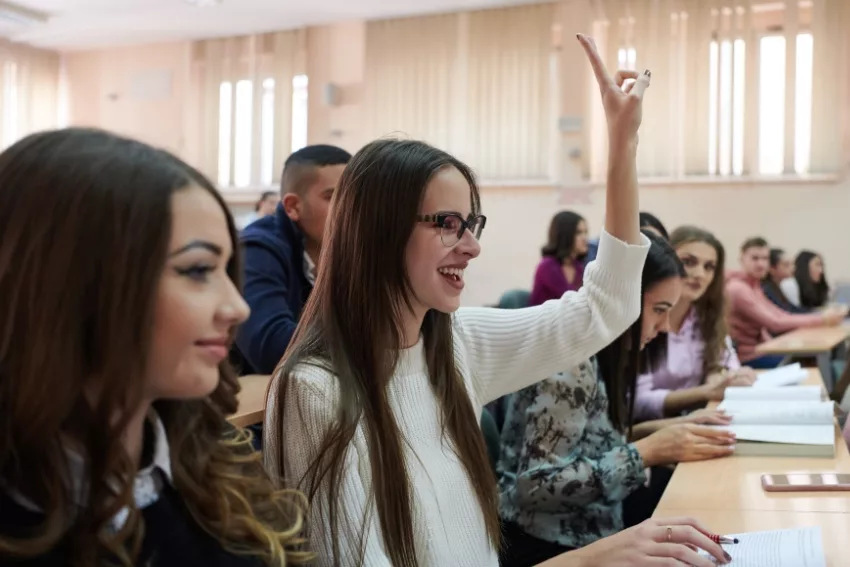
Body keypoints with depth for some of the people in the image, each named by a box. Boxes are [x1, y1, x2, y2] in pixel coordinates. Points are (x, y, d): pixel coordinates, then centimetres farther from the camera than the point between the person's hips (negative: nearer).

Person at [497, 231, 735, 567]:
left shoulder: (604, 356, 6)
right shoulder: (570, 359, -20)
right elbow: (536, 486, -24)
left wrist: (662, 433, -5)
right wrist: (646, 452, -21)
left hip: (589, 535, 8)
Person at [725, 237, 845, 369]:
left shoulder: (754, 286, 13)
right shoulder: (738, 288, -18)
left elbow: (780, 316, 3)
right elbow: (775, 322, -24)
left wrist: (822, 316, -10)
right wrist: (822, 319, -22)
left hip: (758, 349, 9)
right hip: (747, 357, -9)